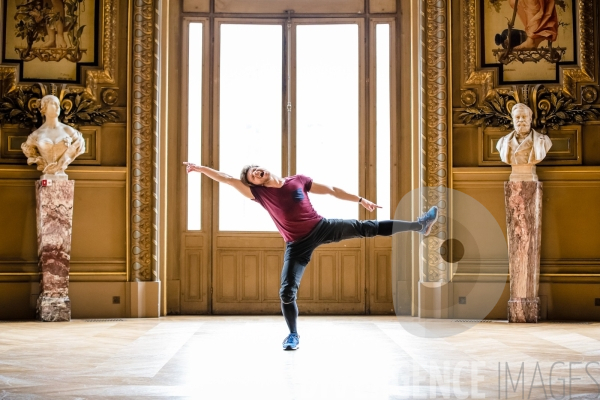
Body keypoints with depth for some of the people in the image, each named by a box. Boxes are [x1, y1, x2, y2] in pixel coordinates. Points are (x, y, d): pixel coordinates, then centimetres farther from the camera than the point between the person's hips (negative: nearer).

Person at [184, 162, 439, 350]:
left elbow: (330, 190, 8)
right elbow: (229, 180, -13)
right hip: (298, 244, -1)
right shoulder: (259, 193, -6)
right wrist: (201, 169, -22)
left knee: (365, 228, -3)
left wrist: (360, 200, 10)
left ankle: (419, 225, 4)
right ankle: (293, 335, 13)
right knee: (287, 292, -8)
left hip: (322, 228, 1)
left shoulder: (297, 180, 0)